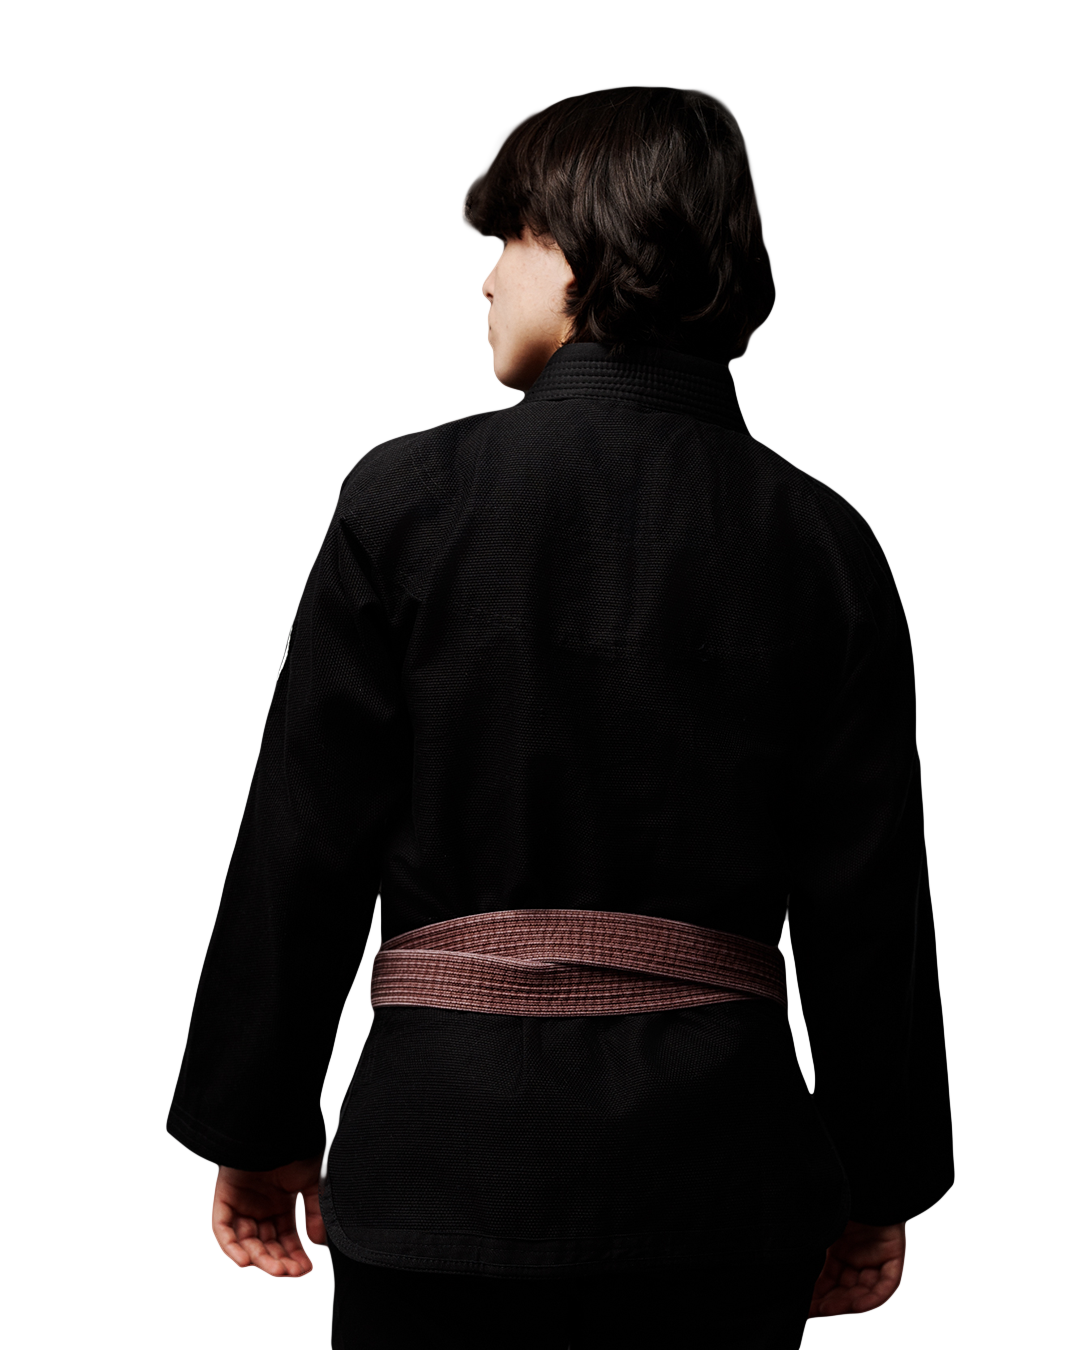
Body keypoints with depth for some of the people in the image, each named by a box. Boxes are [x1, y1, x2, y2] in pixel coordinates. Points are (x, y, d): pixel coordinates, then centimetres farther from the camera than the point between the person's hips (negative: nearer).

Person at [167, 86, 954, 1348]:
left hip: (451, 1145, -2)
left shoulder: (411, 496, -6)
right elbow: (870, 900, 2)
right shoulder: (823, 542, 0)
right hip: (719, 1169, 3)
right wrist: (876, 1180, 13)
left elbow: (303, 849, -4)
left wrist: (260, 1125, 7)